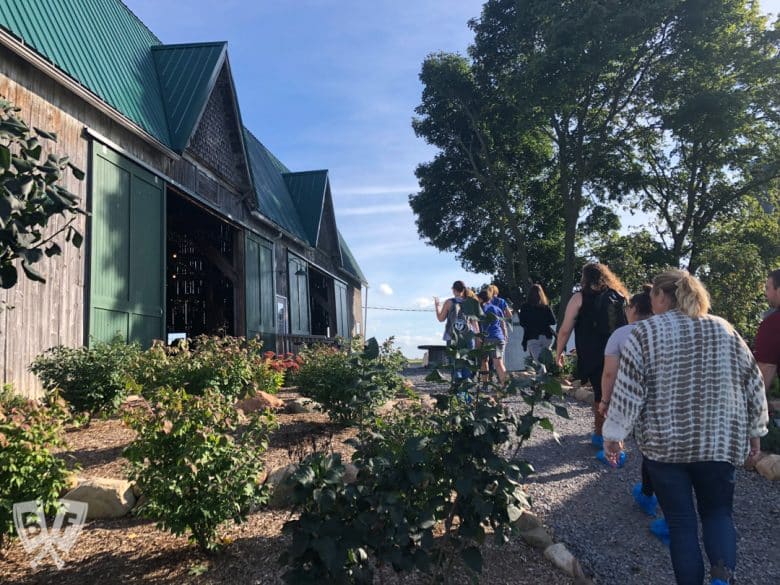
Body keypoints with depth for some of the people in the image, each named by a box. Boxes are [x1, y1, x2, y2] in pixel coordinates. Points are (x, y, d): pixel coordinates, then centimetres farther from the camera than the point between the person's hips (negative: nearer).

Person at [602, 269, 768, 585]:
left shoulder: (645, 332, -6)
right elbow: (753, 384, 8)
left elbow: (627, 391, -10)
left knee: (681, 520, 9)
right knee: (717, 512, 17)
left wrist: (613, 434, -2)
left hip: (664, 443, -2)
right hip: (719, 442, 3)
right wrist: (754, 431, 19)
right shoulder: (724, 329, 4)